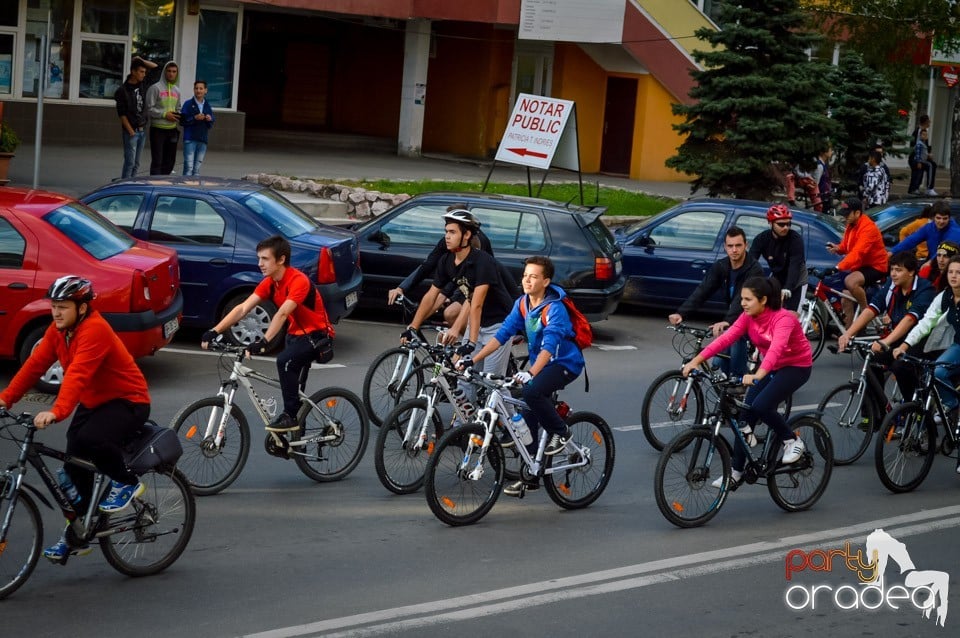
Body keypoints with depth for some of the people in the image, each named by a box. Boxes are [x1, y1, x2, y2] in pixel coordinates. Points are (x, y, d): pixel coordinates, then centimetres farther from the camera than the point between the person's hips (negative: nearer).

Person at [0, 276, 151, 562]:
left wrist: (56, 412, -50)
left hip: (127, 401, -9)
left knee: (90, 439, -34)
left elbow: (78, 374, -39)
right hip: (93, 402, 9)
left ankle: (127, 482, -6)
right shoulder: (57, 331, 0)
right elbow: (35, 364, -4)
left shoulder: (95, 330, -27)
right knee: (74, 466, 3)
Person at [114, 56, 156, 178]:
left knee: (136, 164, 7)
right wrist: (131, 132, -15)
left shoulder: (143, 85, 7)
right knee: (130, 162, -8)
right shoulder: (123, 90, -10)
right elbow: (122, 114, -11)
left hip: (142, 130, 6)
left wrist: (142, 61, 2)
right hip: (131, 131, -6)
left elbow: (156, 68, 17)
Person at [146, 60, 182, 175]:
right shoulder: (155, 88, -6)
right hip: (158, 129, -7)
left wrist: (178, 116, 3)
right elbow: (149, 108, -11)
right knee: (157, 161, -6)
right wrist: (164, 114, -18)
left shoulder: (177, 90, 15)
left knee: (170, 161, 10)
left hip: (172, 130, 7)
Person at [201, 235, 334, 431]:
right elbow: (242, 309, -11)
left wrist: (264, 341, -50)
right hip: (296, 334, 8)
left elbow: (282, 314, -38)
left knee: (285, 361, -31)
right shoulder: (269, 283, -3)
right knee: (294, 387, 10)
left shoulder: (298, 281, -26)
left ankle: (290, 415, -19)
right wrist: (215, 331, -22)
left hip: (316, 335, -8)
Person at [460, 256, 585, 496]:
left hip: (565, 362, -8)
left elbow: (549, 345, -34)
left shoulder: (554, 308, -23)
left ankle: (560, 432, -9)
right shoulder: (522, 304, -1)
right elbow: (503, 334, -3)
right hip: (540, 364, 8)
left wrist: (531, 373, -47)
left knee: (531, 391, -33)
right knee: (527, 419, 3)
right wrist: (473, 360, -12)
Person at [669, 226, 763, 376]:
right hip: (731, 317, 6)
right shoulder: (720, 267, -7)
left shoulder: (754, 269, -24)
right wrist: (681, 312, -33)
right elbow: (702, 290, -18)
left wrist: (727, 321, -55)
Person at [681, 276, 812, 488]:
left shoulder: (783, 319, -29)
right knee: (747, 412, -4)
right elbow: (725, 338, -18)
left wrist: (757, 376, -62)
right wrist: (695, 361, -30)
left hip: (796, 366, -7)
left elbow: (776, 348, -46)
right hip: (770, 366, 7)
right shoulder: (748, 317, -9)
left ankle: (793, 441, -1)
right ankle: (736, 471, 4)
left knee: (761, 406, -25)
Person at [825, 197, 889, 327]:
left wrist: (839, 267, -41)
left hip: (875, 267, -10)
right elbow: (846, 246, 15)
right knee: (846, 297, 5)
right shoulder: (851, 225, 6)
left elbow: (858, 252, -33)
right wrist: (838, 248, -10)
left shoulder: (868, 228, -23)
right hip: (860, 266, 10)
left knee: (850, 282, -33)